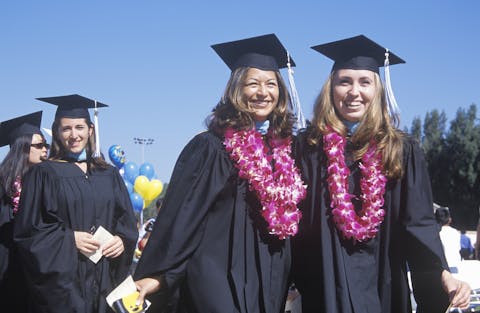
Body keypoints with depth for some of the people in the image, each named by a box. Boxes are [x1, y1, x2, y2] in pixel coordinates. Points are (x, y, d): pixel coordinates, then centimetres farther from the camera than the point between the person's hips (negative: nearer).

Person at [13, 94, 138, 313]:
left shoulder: (109, 175, 11)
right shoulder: (43, 174, 0)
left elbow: (126, 219, 13)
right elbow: (28, 229, -5)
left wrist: (122, 239, -7)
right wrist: (69, 238, -15)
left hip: (105, 277, 4)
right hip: (62, 277, -3)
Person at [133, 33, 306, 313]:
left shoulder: (284, 148, 8)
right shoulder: (210, 147, -9)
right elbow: (182, 212, -12)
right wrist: (157, 274, -16)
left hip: (271, 281, 6)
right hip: (220, 282, -6)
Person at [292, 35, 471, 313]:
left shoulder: (401, 151, 0)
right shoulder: (309, 147, 1)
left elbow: (419, 222, -4)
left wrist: (442, 273, -18)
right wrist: (296, 278, -8)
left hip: (382, 287, 1)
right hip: (325, 286, 0)